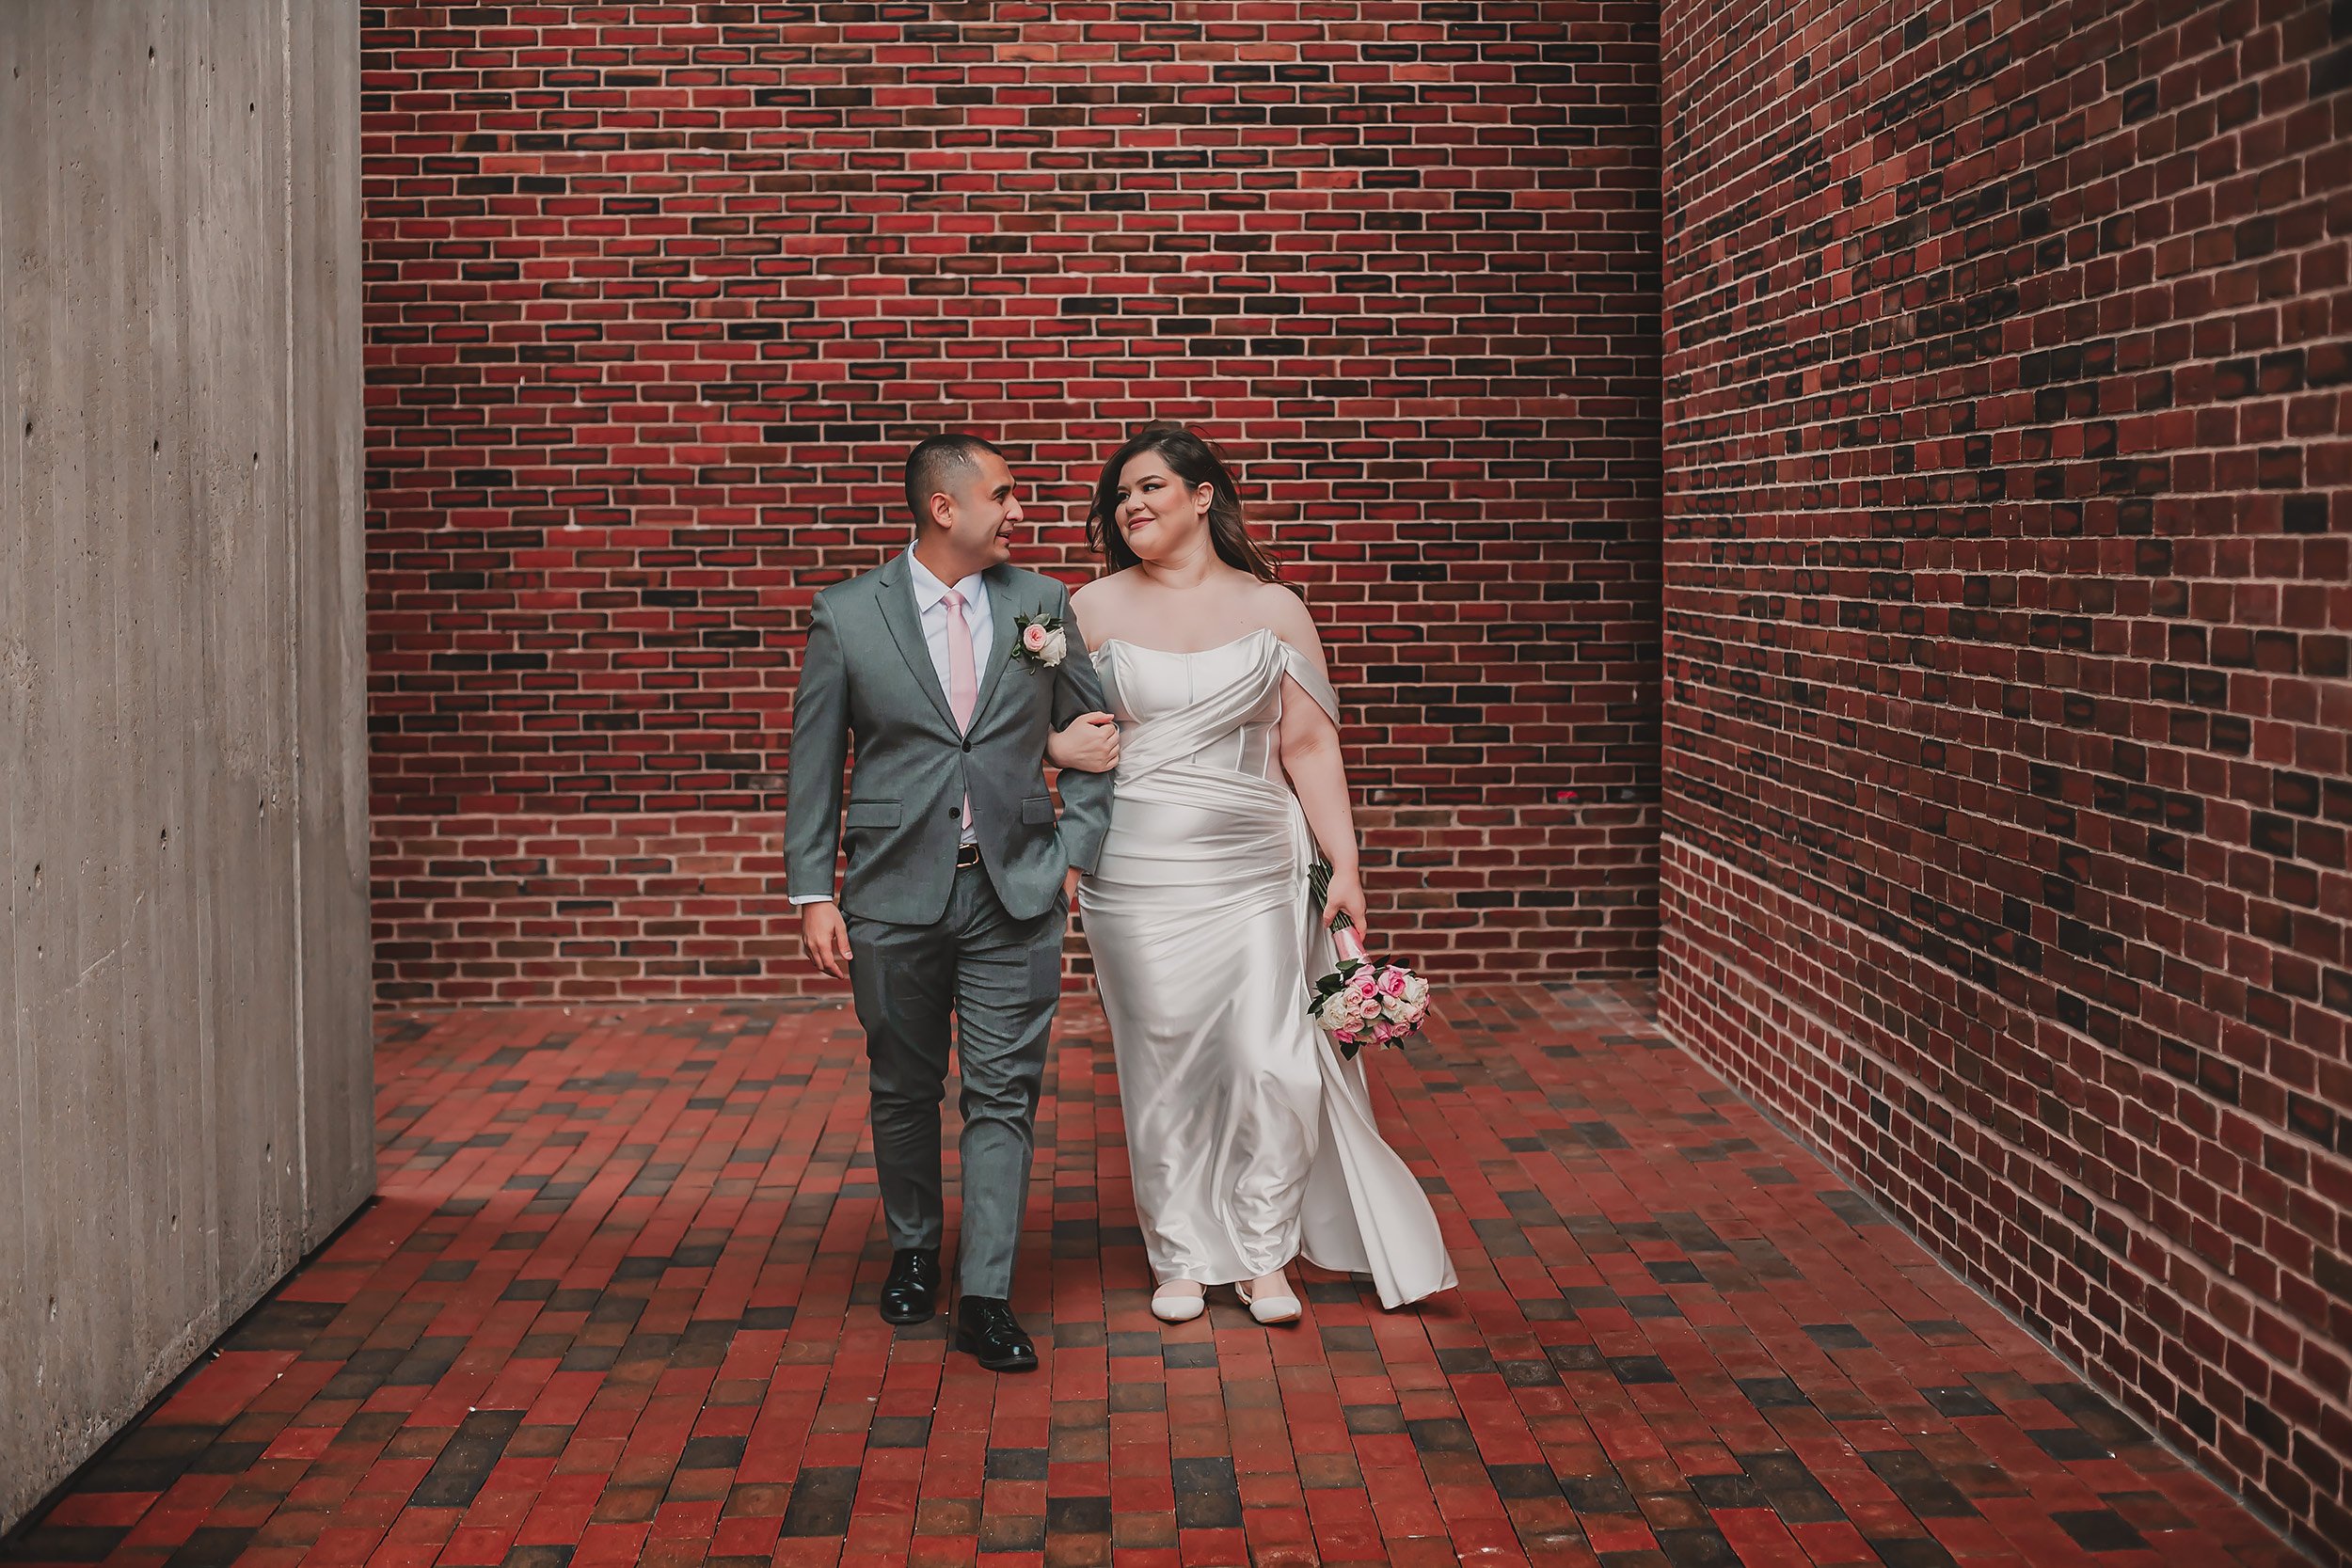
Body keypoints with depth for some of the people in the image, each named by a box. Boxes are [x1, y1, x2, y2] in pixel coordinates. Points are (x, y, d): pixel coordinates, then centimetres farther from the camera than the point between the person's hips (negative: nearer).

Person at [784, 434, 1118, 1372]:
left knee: (1003, 1095, 0)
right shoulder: (847, 616, -2)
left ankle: (986, 1300, 6)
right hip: (894, 895, 0)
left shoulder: (1043, 604, 3)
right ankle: (912, 1251, 35)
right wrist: (812, 894, -5)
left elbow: (1092, 733, 11)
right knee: (903, 1090, 13)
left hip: (1017, 892, 1)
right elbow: (814, 765, 0)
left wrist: (1077, 849, 3)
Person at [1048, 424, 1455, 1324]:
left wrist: (1346, 866, 0)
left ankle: (1264, 1253, 14)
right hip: (1138, 878, 0)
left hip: (1254, 870, 0)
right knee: (1162, 1069, 4)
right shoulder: (1094, 609, 6)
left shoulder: (1272, 609, 5)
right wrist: (1060, 747, -11)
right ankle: (1181, 1255, 21)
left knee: (1274, 1065, -4)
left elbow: (1308, 746, 5)